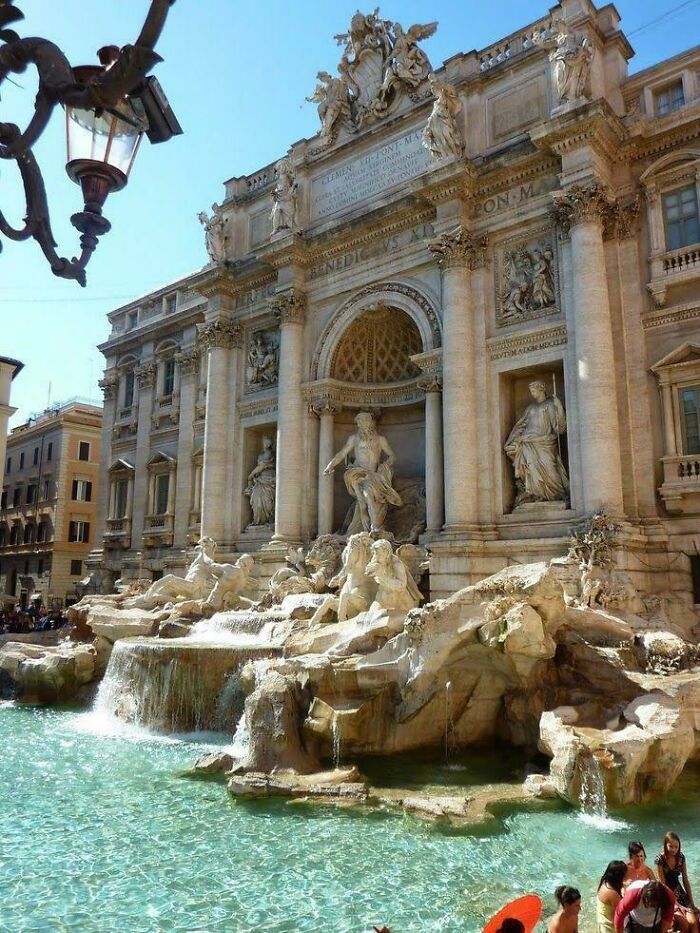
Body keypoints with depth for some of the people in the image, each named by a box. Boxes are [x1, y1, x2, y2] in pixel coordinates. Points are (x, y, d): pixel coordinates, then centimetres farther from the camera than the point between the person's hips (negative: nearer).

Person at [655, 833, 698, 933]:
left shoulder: (681, 857, -3)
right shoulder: (660, 859, -16)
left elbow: (685, 880, 5)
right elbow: (663, 884, -14)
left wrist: (691, 901, 3)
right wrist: (677, 904, -16)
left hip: (679, 892, 4)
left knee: (693, 922, -20)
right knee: (684, 924, -25)